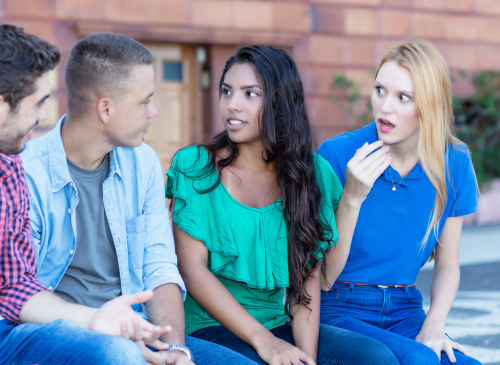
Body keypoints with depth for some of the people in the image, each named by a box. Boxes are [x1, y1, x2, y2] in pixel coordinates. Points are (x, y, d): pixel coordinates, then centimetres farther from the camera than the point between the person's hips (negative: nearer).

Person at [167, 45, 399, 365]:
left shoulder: (313, 173, 6)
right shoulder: (195, 167, -1)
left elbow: (308, 276, 2)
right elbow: (192, 268, -7)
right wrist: (261, 339, -17)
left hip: (283, 325, 3)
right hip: (211, 326, -3)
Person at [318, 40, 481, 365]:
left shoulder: (454, 162, 0)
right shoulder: (337, 154, -11)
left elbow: (447, 264, 11)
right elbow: (322, 279, -10)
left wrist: (433, 326, -7)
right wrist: (352, 198, -22)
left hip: (404, 310, 4)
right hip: (336, 310, -3)